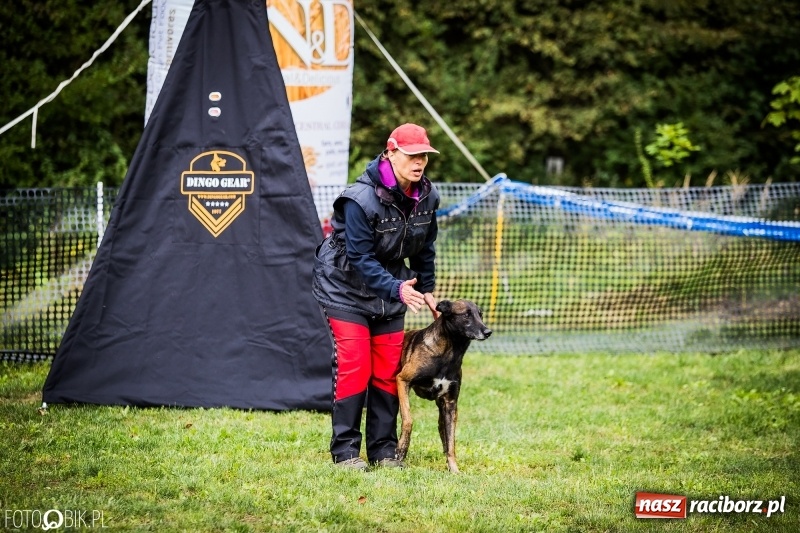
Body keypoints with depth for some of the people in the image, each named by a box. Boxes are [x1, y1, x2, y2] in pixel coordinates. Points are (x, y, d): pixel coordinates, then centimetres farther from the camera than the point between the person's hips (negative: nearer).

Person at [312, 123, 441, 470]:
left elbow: (425, 248, 10)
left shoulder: (426, 196, -6)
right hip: (346, 288, -6)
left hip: (392, 290, 6)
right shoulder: (361, 199, -27)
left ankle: (384, 450, 11)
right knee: (353, 367, -11)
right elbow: (360, 259, -27)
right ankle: (345, 451, -4)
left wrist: (427, 290, 8)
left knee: (388, 370, 4)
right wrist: (397, 289, -37)